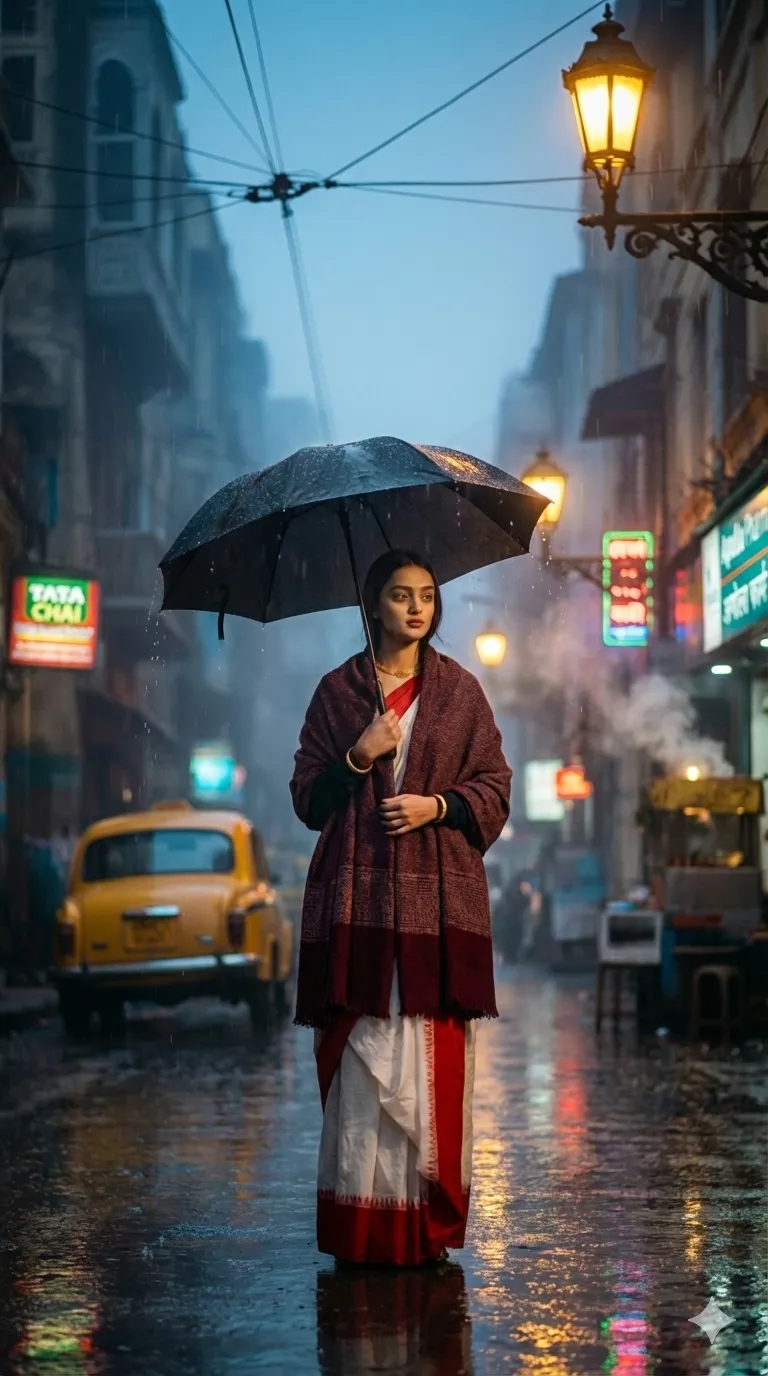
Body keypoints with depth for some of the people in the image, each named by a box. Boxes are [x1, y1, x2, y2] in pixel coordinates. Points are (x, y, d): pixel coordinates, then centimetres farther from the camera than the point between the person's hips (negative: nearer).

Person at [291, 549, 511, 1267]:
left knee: (435, 1060, -4)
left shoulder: (460, 691, 10)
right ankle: (362, 1224, 1)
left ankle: (430, 1222, 2)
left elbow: (495, 789, 9)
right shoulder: (337, 691, 10)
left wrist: (438, 805, -8)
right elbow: (306, 797, 10)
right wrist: (358, 759, -7)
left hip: (439, 899, 0)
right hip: (357, 898, 0)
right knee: (361, 1057, -5)